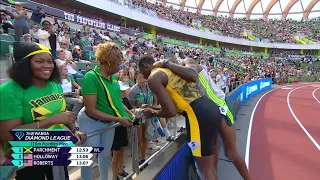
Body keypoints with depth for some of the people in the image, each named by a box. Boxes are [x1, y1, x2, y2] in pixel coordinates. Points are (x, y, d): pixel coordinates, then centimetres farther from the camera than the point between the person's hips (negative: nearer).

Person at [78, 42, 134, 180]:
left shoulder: (113, 77, -5)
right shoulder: (91, 77, -26)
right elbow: (91, 110, -27)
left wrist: (129, 113, -6)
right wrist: (119, 119, -27)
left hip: (109, 122, 7)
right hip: (91, 123, -7)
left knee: (106, 154, 24)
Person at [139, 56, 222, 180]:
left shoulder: (153, 78, -4)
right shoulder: (170, 69, 22)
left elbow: (171, 112, -12)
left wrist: (153, 113, 8)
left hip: (199, 116, -9)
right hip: (211, 109, 9)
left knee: (204, 169, 10)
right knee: (209, 166, 25)